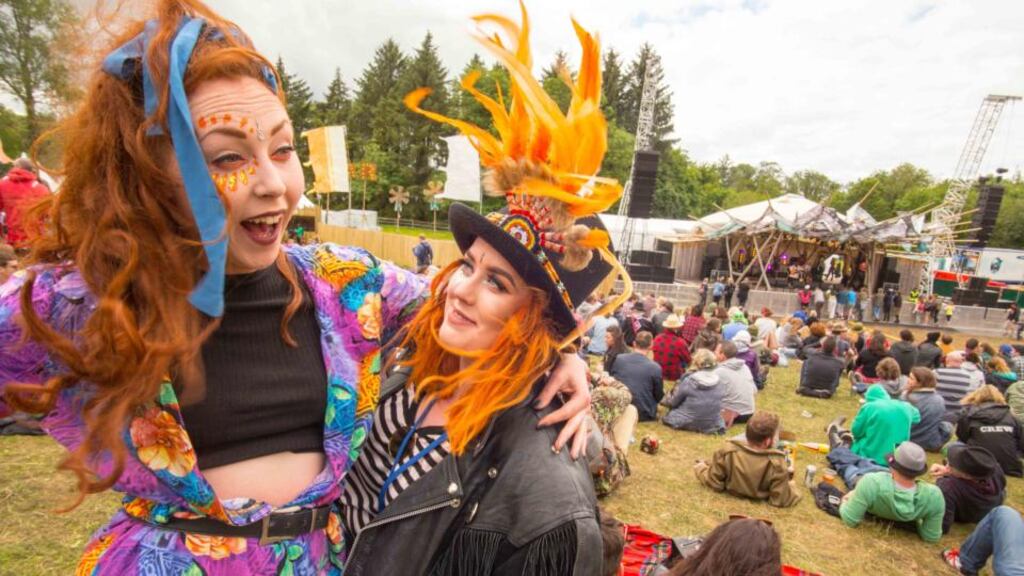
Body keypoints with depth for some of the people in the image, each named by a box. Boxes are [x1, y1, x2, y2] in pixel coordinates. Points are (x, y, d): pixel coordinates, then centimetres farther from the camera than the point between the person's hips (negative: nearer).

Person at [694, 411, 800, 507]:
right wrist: (791, 487, -7)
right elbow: (782, 500, -26)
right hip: (761, 498, -1)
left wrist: (701, 468, -1)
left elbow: (715, 483, -20)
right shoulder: (777, 464, -35)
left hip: (731, 491, 2)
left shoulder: (728, 451, -32)